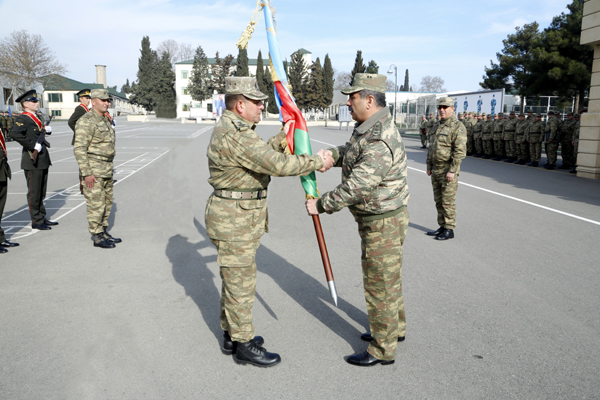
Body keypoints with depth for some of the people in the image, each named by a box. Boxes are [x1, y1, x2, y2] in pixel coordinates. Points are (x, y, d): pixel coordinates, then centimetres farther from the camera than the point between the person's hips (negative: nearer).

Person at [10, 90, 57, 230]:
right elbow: (14, 133, -29)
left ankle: (42, 217, 25)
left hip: (42, 159, 9)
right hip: (33, 160, -9)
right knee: (34, 192, 0)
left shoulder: (35, 118, 15)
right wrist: (33, 145, -26)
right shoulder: (23, 118, -13)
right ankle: (36, 221, 7)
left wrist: (47, 129, 9)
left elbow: (42, 130, 32)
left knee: (41, 191, 15)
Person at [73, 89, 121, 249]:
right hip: (93, 171, -9)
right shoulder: (86, 121, -15)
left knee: (107, 202, 15)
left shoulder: (105, 120, 14)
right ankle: (97, 237, 6)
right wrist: (86, 173, -22)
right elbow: (79, 149, -19)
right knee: (96, 204, -3)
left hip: (107, 170, 9)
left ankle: (104, 232, 26)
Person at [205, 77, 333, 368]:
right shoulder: (234, 136, -23)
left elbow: (263, 155, 21)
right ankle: (244, 346, 18)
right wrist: (317, 162, -18)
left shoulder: (232, 129, 12)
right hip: (235, 222, -11)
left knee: (234, 280, 19)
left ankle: (231, 335, 34)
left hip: (238, 217, 11)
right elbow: (277, 165, -28)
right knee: (240, 284, 2)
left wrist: (282, 138, 13)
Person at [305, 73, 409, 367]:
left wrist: (320, 205, -18)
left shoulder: (380, 143, -28)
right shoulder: (368, 128, 5)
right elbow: (350, 152, 17)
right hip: (376, 218, 10)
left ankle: (383, 350, 18)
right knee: (386, 277, 23)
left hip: (383, 223, -10)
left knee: (380, 284, 2)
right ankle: (395, 328, 42)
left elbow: (354, 188, -29)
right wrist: (330, 154, -4)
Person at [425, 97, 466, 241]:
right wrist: (429, 166, 16)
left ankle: (449, 230, 6)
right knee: (438, 201, 12)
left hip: (448, 171, -8)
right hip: (436, 171, 8)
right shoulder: (439, 127, 16)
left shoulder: (458, 127, -11)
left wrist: (452, 170, -21)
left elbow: (460, 151, -18)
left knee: (448, 201, -3)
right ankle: (442, 227, 22)